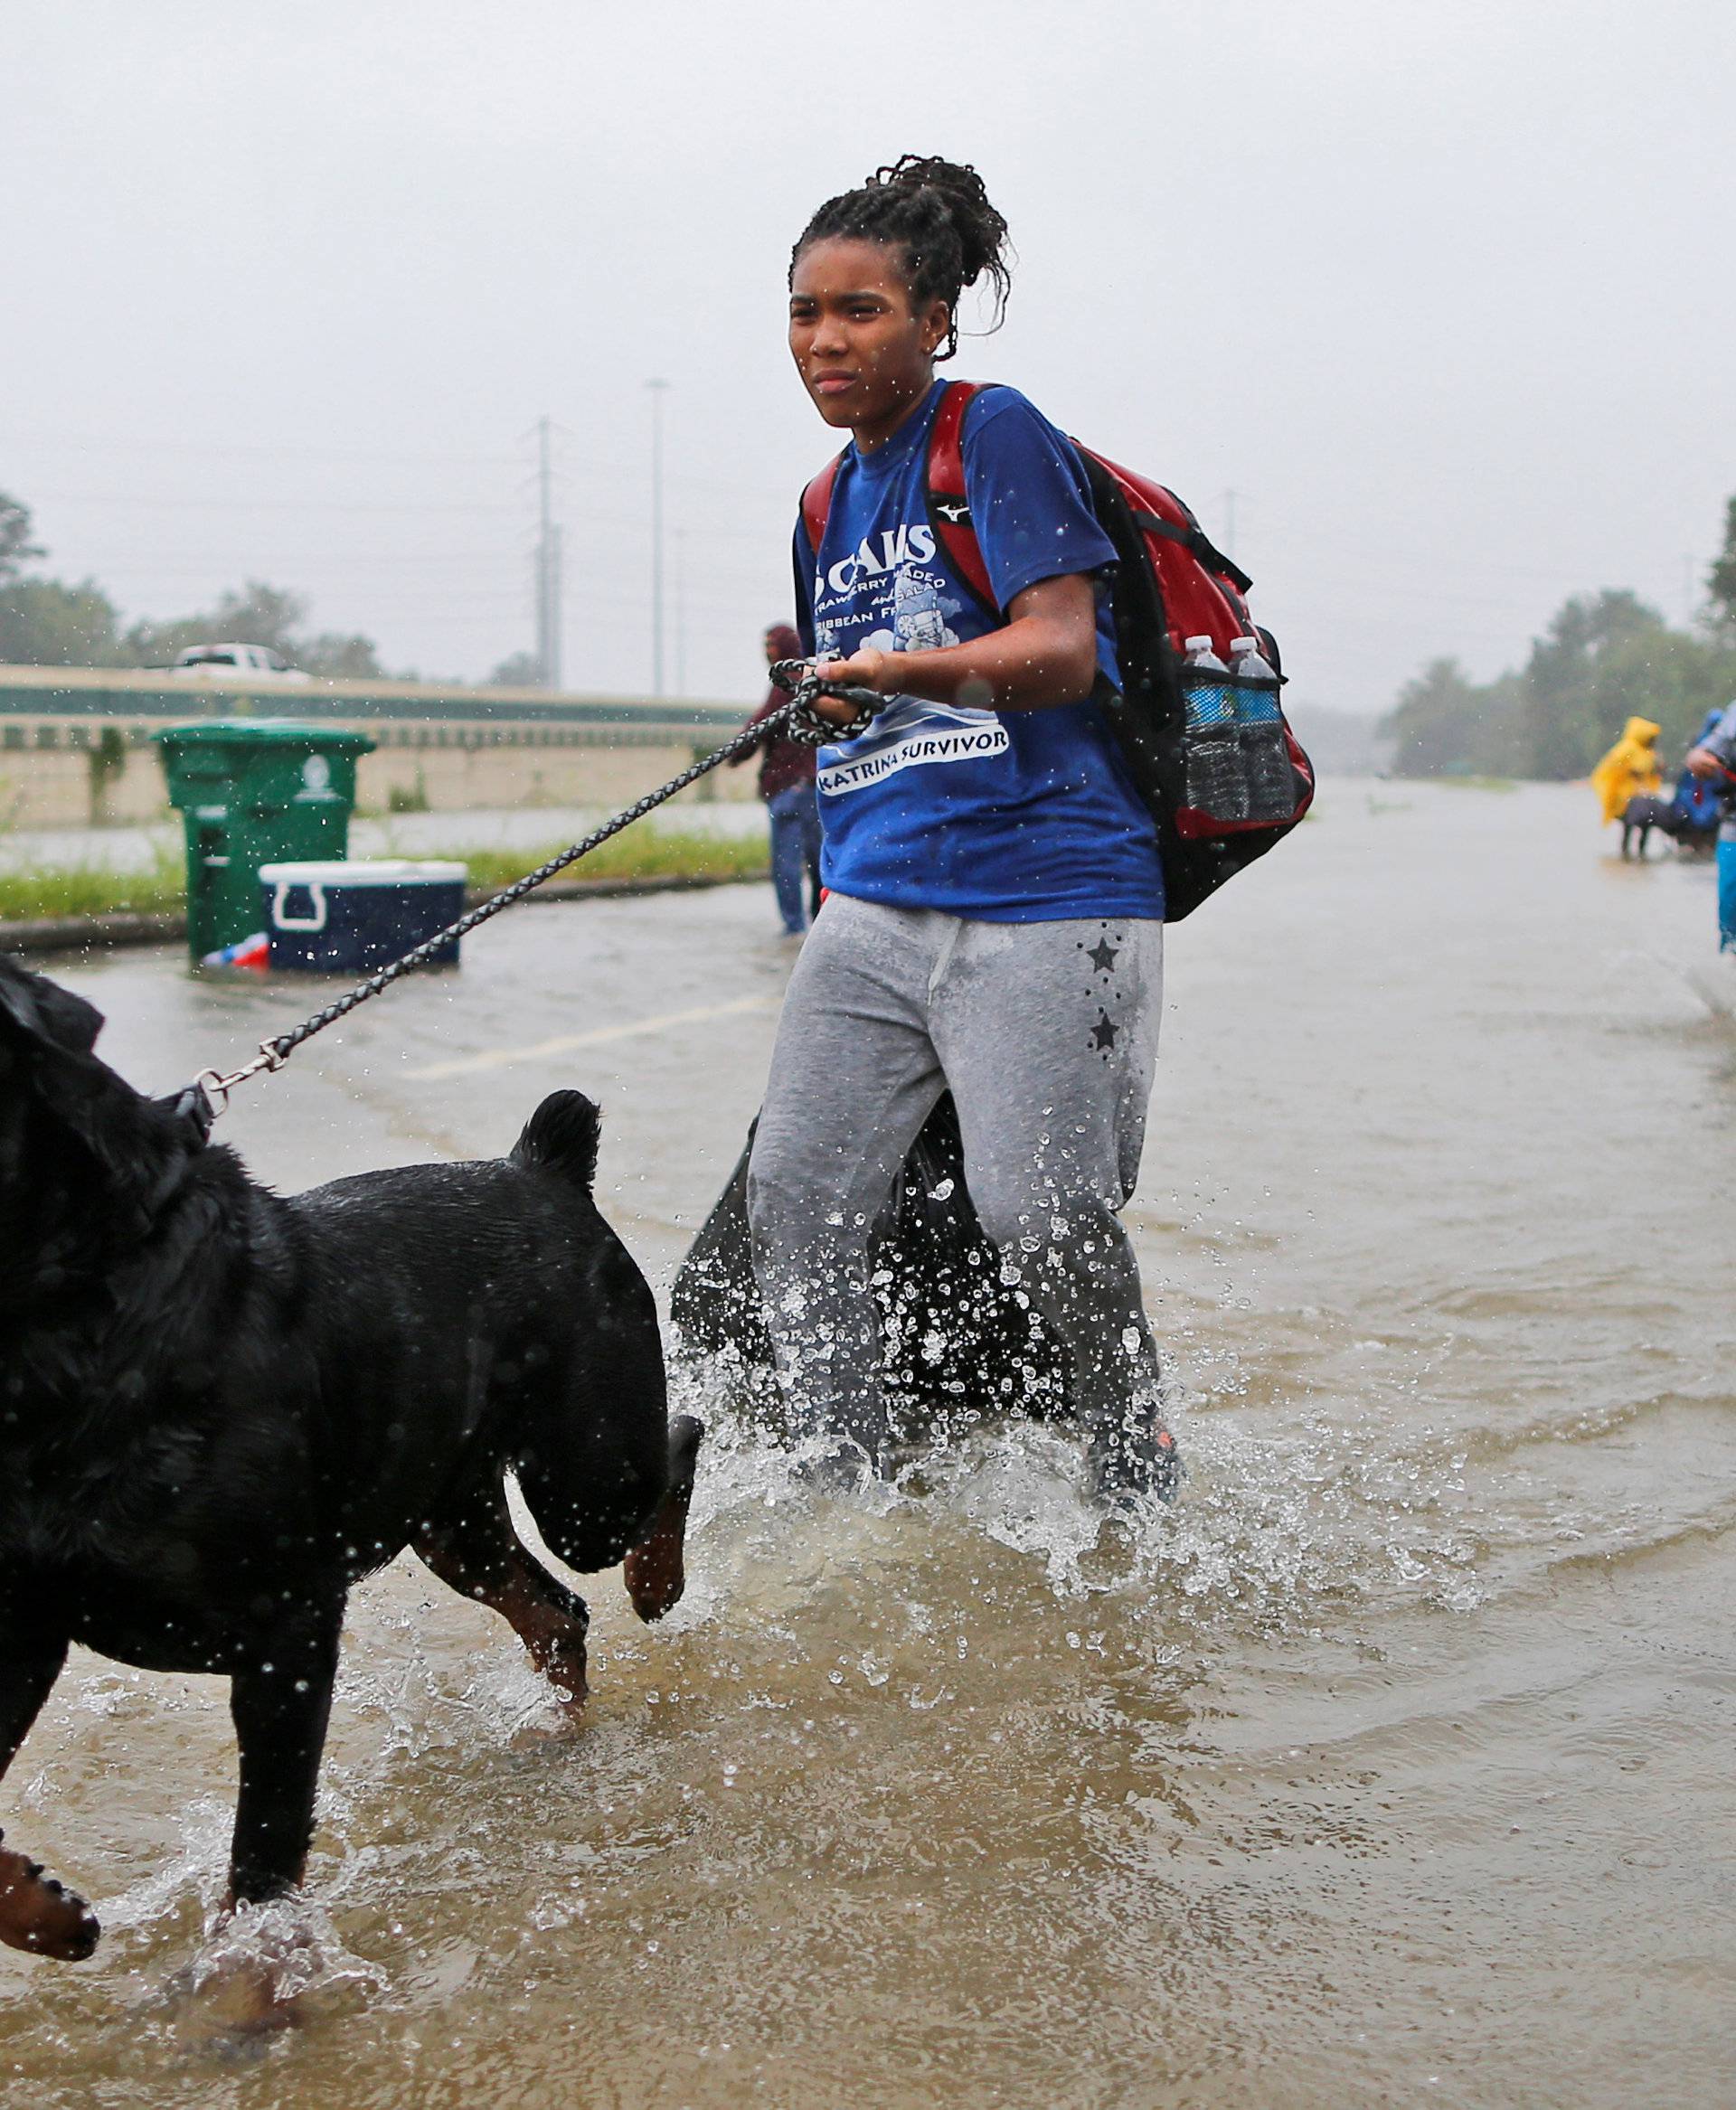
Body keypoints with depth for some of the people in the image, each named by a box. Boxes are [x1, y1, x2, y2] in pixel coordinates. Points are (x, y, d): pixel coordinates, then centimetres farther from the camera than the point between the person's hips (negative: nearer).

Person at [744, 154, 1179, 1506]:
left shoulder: (998, 434, -3)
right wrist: (805, 709, 15)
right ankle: (852, 1495, 7)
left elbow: (1063, 650, -16)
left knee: (1044, 1219, -12)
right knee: (797, 1202, -5)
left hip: (1047, 898, -7)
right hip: (876, 904, 7)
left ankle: (1137, 1472, 13)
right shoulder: (828, 508, 20)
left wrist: (891, 670, -26)